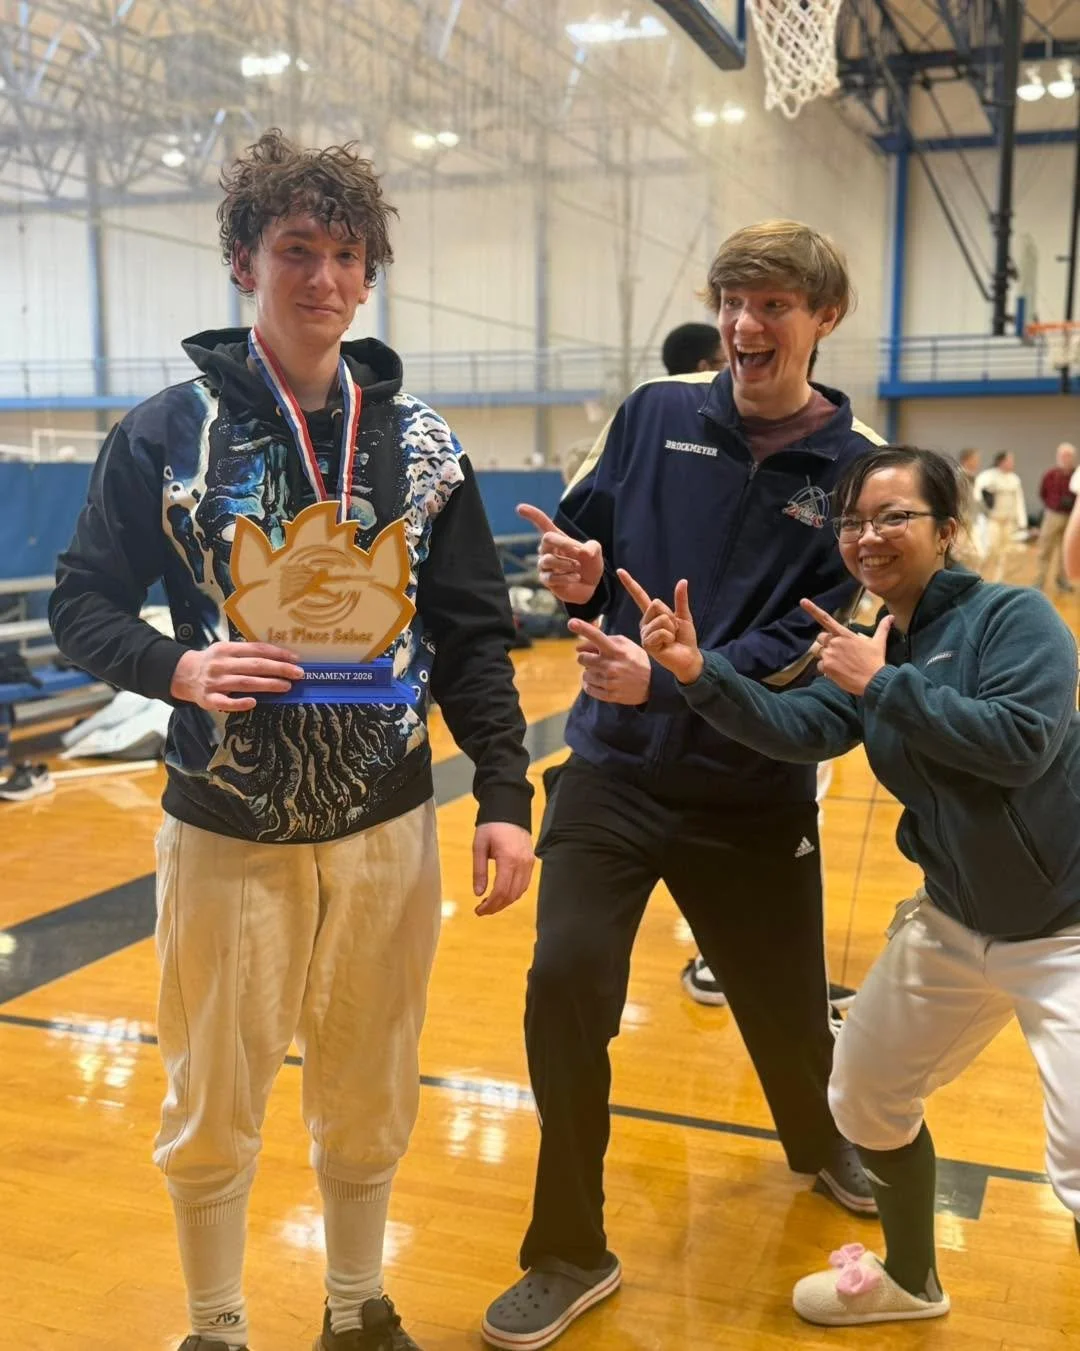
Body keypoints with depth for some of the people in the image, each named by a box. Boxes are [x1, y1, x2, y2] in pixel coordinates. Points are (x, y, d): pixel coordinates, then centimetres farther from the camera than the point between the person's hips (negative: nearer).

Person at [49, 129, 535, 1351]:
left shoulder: (420, 440, 2)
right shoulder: (166, 431, -4)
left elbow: (473, 635, 4)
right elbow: (83, 606, 0)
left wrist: (504, 796, -2)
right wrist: (177, 667, -20)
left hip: (385, 829, 2)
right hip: (225, 829, -2)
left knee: (369, 1102, 15)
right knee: (211, 1112, 11)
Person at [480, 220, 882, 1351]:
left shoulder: (855, 467, -5)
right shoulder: (655, 415, 1)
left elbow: (812, 642, -14)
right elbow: (580, 539, 8)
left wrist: (666, 680, -27)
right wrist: (574, 578, -16)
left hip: (755, 791, 0)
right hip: (613, 766, 1)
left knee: (787, 1002, 13)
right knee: (565, 985, -11)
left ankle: (817, 1141, 51)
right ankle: (570, 1255, 12)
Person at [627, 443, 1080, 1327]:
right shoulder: (869, 655, 3)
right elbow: (795, 730, -12)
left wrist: (884, 685, -26)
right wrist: (698, 673, -27)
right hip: (954, 923, 7)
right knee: (864, 1098, 17)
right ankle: (910, 1280, 42)